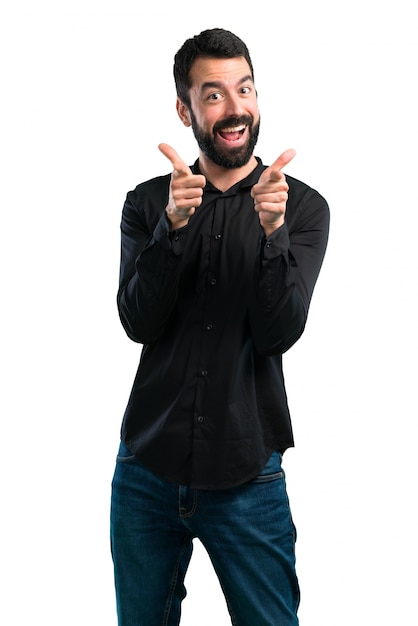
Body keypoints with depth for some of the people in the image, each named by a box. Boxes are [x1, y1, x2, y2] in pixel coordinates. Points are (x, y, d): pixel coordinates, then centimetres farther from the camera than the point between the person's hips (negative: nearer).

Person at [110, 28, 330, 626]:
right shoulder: (148, 203, 3)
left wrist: (273, 232, -27)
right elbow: (140, 323, -9)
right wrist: (173, 226, -23)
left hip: (247, 479, -2)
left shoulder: (303, 207, -3)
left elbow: (279, 334, -12)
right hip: (148, 470, 2)